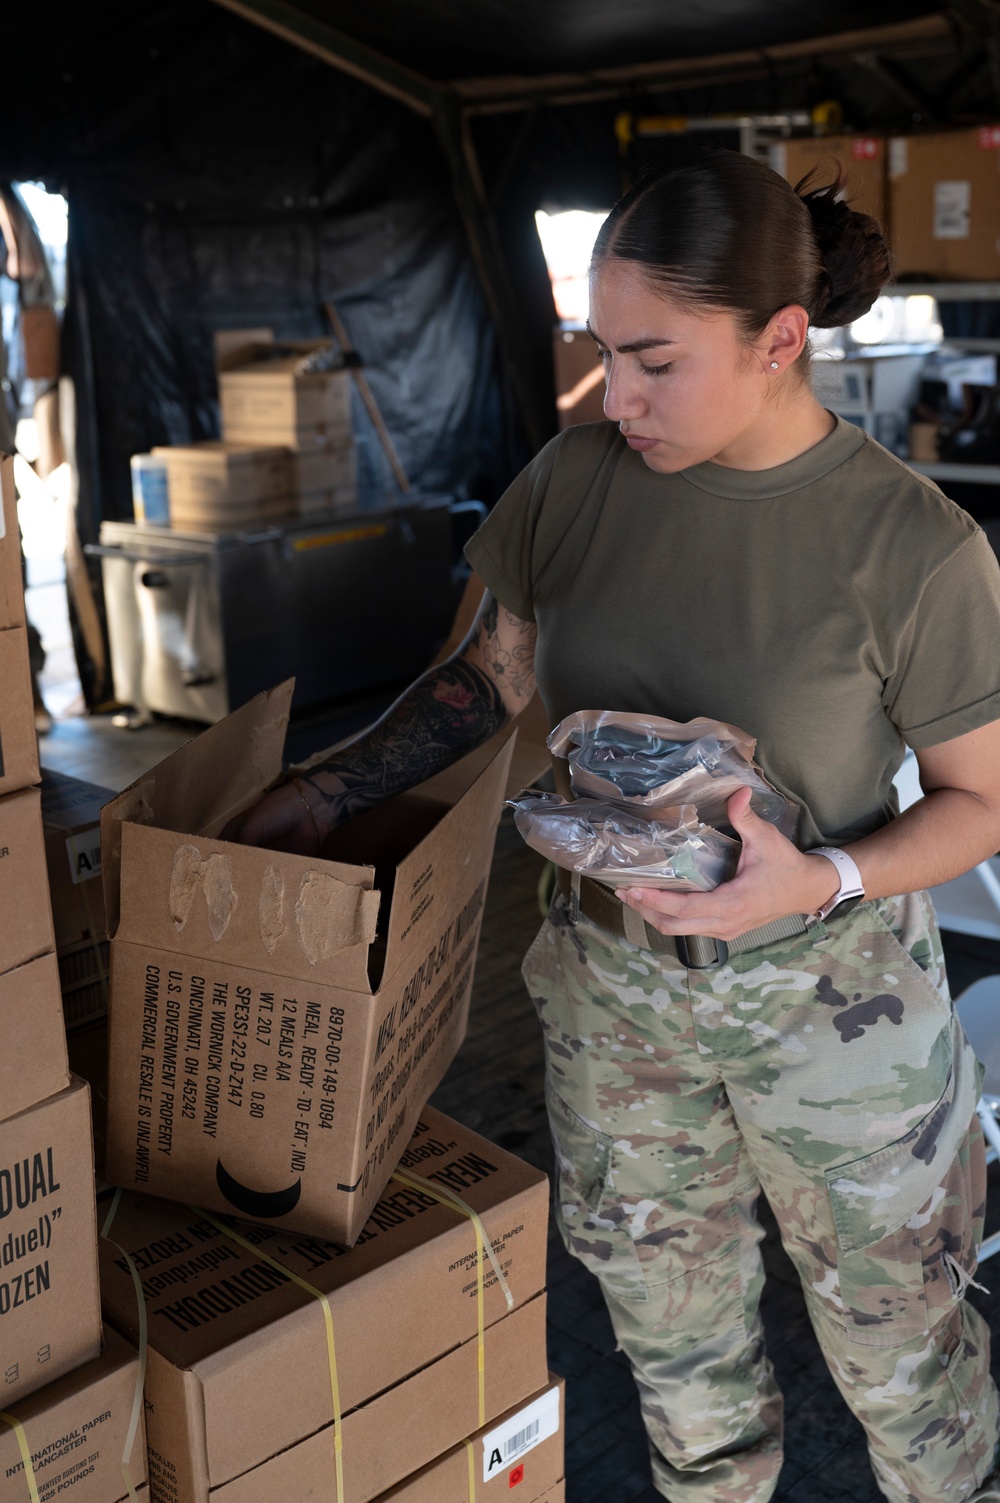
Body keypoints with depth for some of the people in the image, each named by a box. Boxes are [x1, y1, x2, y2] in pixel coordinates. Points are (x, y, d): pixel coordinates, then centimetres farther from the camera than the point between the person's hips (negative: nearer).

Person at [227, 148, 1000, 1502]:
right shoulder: (578, 478, -7)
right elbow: (496, 675, 7)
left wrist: (823, 880, -26)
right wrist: (326, 796, 2)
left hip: (827, 995, -3)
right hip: (613, 975, 4)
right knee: (670, 1319, 21)